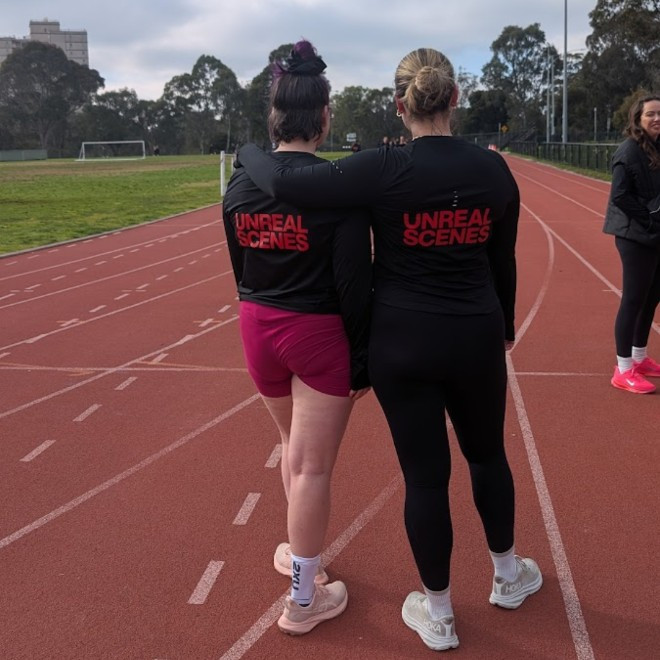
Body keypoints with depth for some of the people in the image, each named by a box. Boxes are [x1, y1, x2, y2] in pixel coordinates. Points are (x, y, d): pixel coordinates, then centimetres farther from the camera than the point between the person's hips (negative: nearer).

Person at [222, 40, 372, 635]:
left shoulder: (240, 184, 1)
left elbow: (241, 271, 10)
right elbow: (355, 284, -16)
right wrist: (364, 361, -7)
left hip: (259, 329, 6)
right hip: (320, 333, -5)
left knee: (295, 450, 26)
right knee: (312, 466, 6)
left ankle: (298, 553, 43)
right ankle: (303, 598, 21)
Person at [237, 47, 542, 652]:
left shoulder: (386, 169, -15)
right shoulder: (493, 169, -4)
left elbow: (284, 183, -19)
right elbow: (503, 262, 6)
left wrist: (249, 150, 3)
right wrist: (504, 328, 21)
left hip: (402, 342, -2)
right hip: (476, 337, 3)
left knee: (425, 475, 9)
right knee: (488, 454, 24)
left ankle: (438, 615, 26)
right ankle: (508, 576, 44)